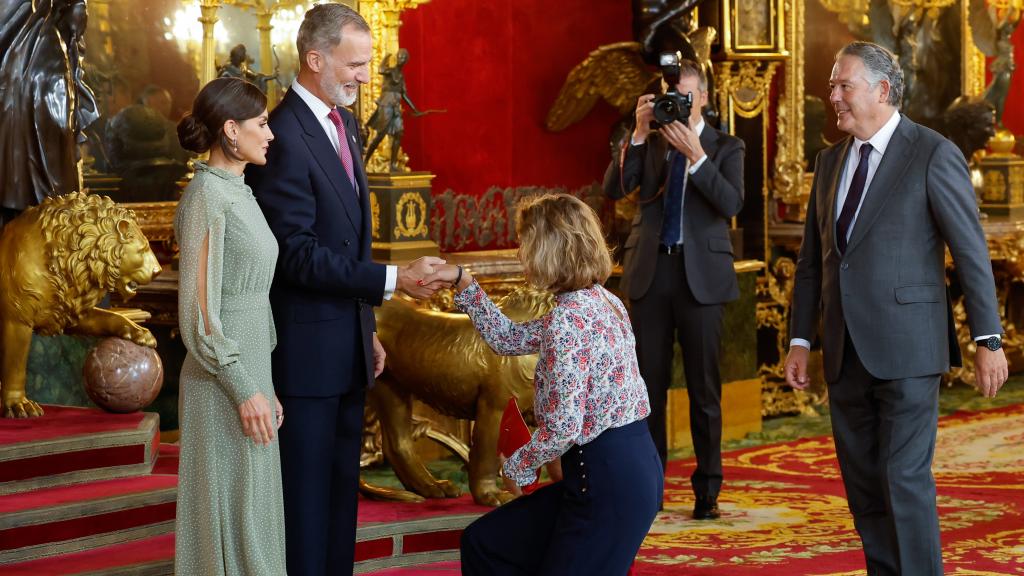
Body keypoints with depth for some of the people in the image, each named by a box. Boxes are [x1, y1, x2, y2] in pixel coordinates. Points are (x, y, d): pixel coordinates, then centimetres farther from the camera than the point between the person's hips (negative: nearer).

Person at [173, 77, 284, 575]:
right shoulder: (206, 196, -15)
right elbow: (198, 311, -18)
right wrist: (244, 390, -18)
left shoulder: (236, 192, 12)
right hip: (225, 382, -9)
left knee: (251, 511, 14)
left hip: (250, 369, 9)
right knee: (231, 514, -1)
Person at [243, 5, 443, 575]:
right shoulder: (284, 138, -19)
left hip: (348, 345, 9)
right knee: (308, 493, 0)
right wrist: (392, 280, -22)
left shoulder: (344, 124, 11)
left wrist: (367, 328, 17)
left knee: (342, 487, 15)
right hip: (308, 350, -9)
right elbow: (299, 255, -22)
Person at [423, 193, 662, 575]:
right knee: (483, 543, 16)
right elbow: (509, 340, 23)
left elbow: (563, 428, -22)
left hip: (610, 478, -10)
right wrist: (463, 283, 18)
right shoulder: (598, 300, 10)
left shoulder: (569, 317, -19)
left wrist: (517, 467, -4)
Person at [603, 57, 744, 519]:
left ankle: (707, 489, 9)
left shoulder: (726, 148, 5)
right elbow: (614, 189, -5)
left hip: (701, 274, -2)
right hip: (651, 271, 2)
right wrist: (639, 134, -14)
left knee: (704, 385, 2)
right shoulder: (648, 143, 10)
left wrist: (696, 156, -21)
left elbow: (731, 204, -11)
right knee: (649, 381, 5)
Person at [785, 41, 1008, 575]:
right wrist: (800, 341, 11)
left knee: (905, 477, -9)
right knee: (862, 481, 9)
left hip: (906, 349, -6)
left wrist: (988, 340, -9)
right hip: (846, 352, 6)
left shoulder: (933, 155, -7)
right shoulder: (830, 161, 13)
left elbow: (972, 252, -7)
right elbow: (812, 258, 16)